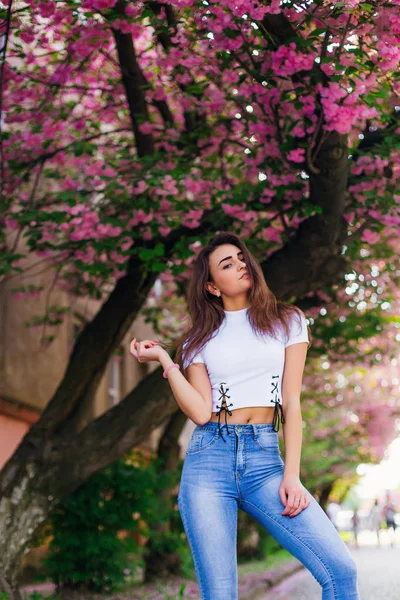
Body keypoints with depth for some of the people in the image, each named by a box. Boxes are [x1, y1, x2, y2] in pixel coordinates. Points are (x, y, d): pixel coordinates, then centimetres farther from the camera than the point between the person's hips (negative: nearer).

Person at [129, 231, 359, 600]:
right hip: (209, 459, 0)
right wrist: (164, 360, -3)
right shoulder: (201, 338, 13)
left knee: (340, 568, -18)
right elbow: (200, 412, 0)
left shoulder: (286, 321, 12)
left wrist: (291, 475, -5)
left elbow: (292, 402, 4)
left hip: (265, 458, 0)